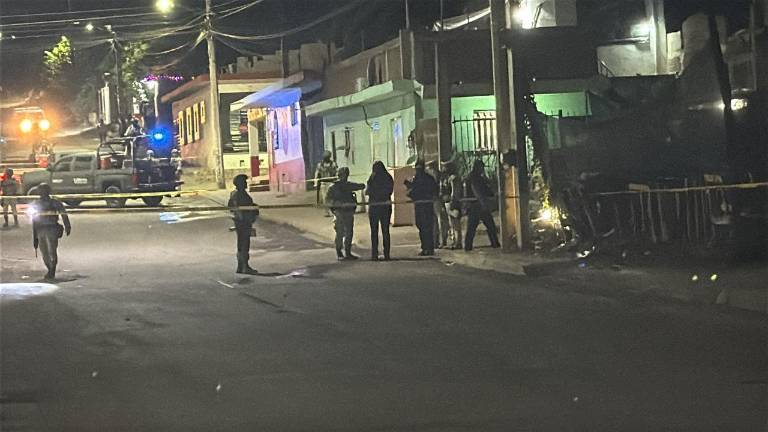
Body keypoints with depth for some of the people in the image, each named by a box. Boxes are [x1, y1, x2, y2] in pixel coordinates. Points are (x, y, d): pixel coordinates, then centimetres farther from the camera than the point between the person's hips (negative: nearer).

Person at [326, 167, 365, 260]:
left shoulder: (349, 185, 12)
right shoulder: (334, 187, -3)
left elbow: (362, 186, 16)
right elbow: (327, 199, -10)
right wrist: (338, 203, -21)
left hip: (349, 213, 5)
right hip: (339, 213, -5)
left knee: (349, 234, 7)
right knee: (340, 234, -4)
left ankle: (348, 253, 15)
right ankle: (339, 254, 4)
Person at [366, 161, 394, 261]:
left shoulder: (372, 179, -9)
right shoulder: (389, 178, -1)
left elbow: (367, 192, -5)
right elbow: (390, 191, 3)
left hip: (374, 207, -2)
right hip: (386, 207, 2)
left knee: (374, 231, 4)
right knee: (385, 231, 8)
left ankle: (374, 254, 0)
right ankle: (386, 254, 4)